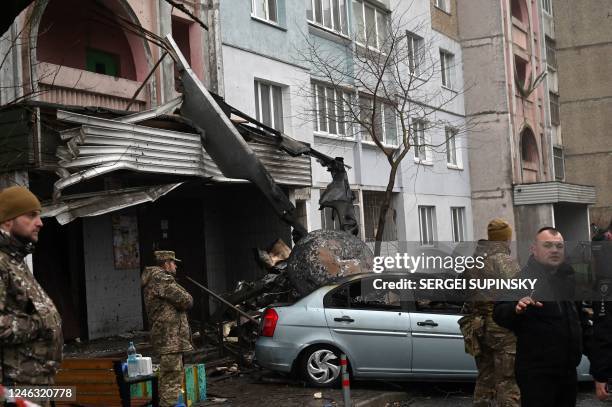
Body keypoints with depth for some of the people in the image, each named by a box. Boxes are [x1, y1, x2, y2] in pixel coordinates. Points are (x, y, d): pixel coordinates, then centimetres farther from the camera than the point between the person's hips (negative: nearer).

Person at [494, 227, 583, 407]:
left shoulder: (568, 275, 11)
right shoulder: (524, 278, -14)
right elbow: (499, 315, -24)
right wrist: (516, 309, -42)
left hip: (568, 369, 8)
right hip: (536, 372, -8)